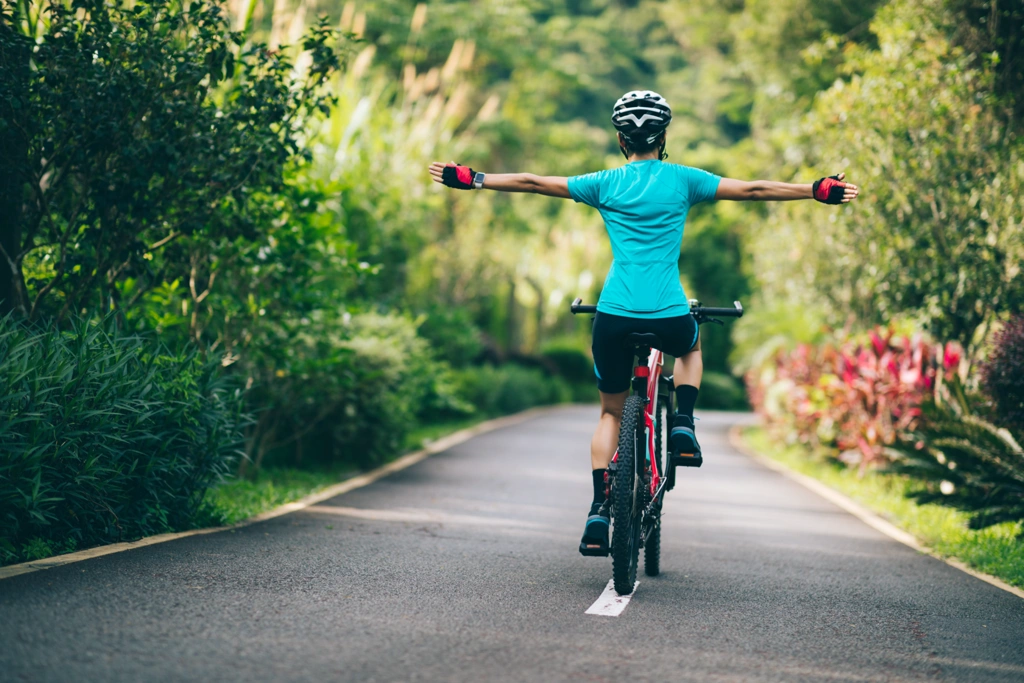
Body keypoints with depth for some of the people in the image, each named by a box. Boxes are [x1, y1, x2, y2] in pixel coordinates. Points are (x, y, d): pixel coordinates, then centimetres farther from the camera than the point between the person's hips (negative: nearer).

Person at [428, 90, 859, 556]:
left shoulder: (606, 184, 8)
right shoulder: (682, 179, 6)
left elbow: (532, 183, 12)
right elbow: (753, 190, 8)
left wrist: (470, 181, 20)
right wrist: (818, 191, 15)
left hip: (614, 316, 1)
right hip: (669, 317, -1)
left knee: (611, 413, 18)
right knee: (691, 346, 36)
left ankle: (599, 510, 2)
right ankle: (683, 425, 13)